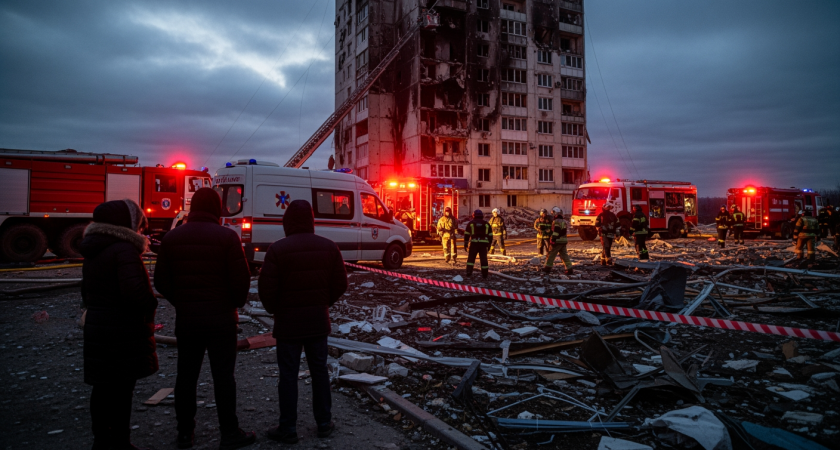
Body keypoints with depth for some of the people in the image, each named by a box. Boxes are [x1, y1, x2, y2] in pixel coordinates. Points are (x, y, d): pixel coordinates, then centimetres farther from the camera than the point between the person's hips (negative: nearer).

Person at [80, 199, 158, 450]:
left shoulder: (93, 253, 13)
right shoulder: (124, 249, -17)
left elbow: (87, 291, 19)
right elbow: (133, 289, -28)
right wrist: (150, 305, -11)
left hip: (96, 328, 9)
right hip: (124, 332, -9)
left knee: (103, 388, 17)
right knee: (122, 389, 1)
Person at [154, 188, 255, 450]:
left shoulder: (172, 238, 3)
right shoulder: (227, 237, -11)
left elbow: (162, 281, 6)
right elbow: (241, 278, -13)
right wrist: (237, 303, 5)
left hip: (185, 318, 4)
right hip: (221, 318, -4)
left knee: (186, 376, 13)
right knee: (223, 376, 3)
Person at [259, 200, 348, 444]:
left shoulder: (277, 249, -12)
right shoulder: (328, 247, 0)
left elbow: (266, 288, -14)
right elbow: (340, 284, 1)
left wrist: (276, 310, 4)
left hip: (288, 322, -3)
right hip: (318, 320, 4)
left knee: (288, 375, 6)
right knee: (319, 371, 14)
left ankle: (288, 428, 15)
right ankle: (324, 423, 23)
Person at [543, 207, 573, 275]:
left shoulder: (556, 221, -14)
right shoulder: (564, 221, 15)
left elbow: (556, 232, -21)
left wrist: (552, 240, -21)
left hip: (557, 241, -8)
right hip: (564, 241, 8)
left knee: (551, 255, 4)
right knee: (564, 255, 9)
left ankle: (547, 268, 12)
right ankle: (569, 269, 3)